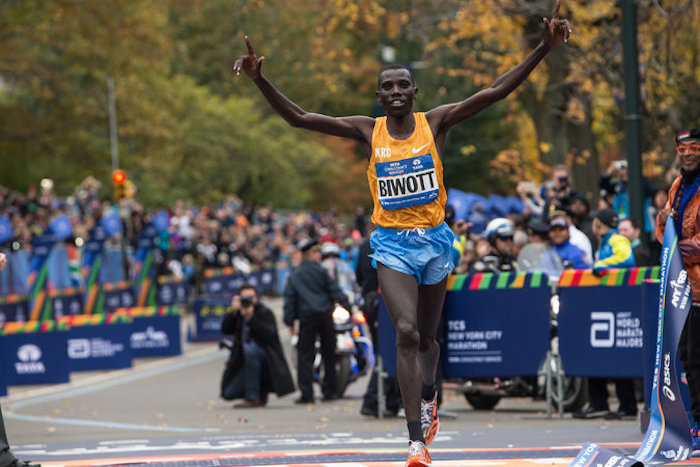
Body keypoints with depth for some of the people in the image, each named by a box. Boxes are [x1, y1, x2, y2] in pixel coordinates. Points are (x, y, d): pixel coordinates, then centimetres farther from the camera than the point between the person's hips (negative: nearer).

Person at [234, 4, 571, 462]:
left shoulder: (437, 122, -3)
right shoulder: (367, 131, -1)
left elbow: (497, 91, -9)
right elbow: (299, 117, -5)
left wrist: (545, 47, -18)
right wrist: (260, 79, -17)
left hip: (435, 239, 1)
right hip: (392, 243, -1)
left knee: (426, 337, 16)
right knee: (406, 332, -18)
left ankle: (428, 396, 50)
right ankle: (417, 441, -20)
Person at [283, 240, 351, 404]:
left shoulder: (294, 275, 8)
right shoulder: (319, 270, -1)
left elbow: (289, 298, 7)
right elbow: (333, 289, -1)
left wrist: (290, 321, 9)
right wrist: (347, 305, 7)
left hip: (307, 317, 1)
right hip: (325, 314, -1)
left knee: (305, 355, -1)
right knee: (329, 353, 9)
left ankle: (306, 393, -10)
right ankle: (329, 390, 10)